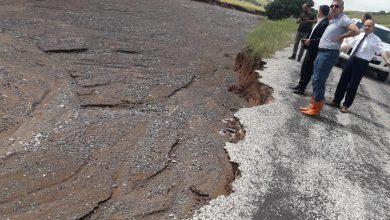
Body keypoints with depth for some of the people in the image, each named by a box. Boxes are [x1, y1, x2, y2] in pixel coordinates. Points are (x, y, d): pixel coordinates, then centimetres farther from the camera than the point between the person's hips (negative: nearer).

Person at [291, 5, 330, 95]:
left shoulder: (325, 23, -19)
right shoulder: (320, 22, 9)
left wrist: (310, 41, -20)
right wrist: (309, 40, 8)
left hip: (314, 51, -9)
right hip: (310, 49, 9)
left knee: (308, 70, 1)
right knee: (304, 67, 16)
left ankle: (301, 89, 11)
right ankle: (300, 85, 28)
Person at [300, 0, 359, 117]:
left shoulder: (344, 19, -10)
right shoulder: (332, 20, 17)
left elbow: (356, 31, -23)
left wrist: (341, 36, -12)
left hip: (329, 54, -10)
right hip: (322, 52, 10)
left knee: (318, 81, -9)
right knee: (315, 79, 12)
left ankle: (316, 109, 0)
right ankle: (313, 105, 21)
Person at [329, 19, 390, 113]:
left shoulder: (376, 40, -4)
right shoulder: (359, 35, 12)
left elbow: (382, 51, -16)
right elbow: (348, 45, 20)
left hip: (362, 63, -5)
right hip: (351, 59, 5)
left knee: (353, 85, -1)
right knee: (343, 81, 7)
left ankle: (346, 105, 9)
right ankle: (336, 101, 18)